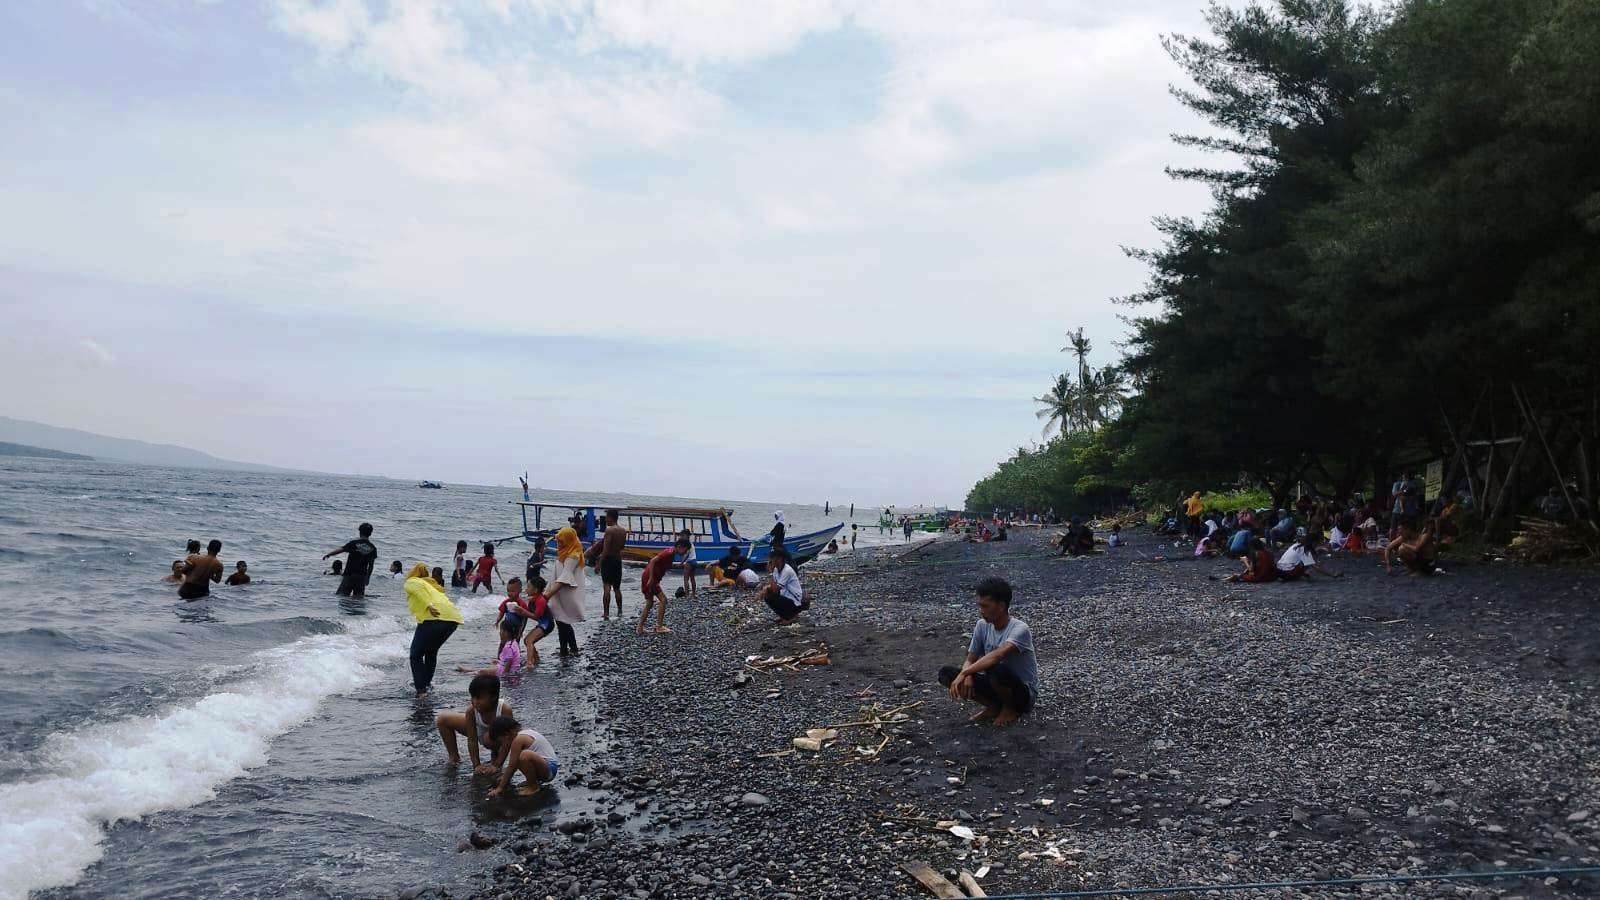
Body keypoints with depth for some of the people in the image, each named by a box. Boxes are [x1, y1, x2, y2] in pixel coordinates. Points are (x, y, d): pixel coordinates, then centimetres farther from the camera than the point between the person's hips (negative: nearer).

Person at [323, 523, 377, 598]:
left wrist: (327, 554, 14)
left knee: (341, 595, -2)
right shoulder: (372, 548, 2)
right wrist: (367, 578, 14)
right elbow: (371, 566, 5)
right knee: (358, 597, 9)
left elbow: (339, 550, -3)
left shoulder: (354, 543, -6)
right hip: (362, 576, 3)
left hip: (349, 574, -3)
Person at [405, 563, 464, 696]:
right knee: (431, 652, 29)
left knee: (416, 654, 8)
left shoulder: (410, 582, 15)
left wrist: (429, 606, -21)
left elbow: (419, 588, -9)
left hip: (434, 618, -7)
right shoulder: (430, 584, 37)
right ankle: (426, 682, 41)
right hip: (453, 618, 7)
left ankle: (421, 690, 1)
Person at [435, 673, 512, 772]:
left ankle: (495, 758, -5)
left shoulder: (505, 709, -38)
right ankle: (454, 756, 11)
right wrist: (476, 765, -26)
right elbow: (472, 740, -22)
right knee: (442, 719, -8)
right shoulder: (471, 710, -28)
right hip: (480, 732, 4)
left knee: (489, 736, -41)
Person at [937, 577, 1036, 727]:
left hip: (1024, 693, -6)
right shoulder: (982, 625, -1)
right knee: (946, 674, -11)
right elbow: (970, 660, 1)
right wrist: (967, 676, -22)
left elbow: (997, 656, -39)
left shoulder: (1020, 629, -23)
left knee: (996, 669, -39)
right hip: (996, 687, 6)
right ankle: (994, 707, 2)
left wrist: (964, 673, -39)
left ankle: (1011, 709, -7)